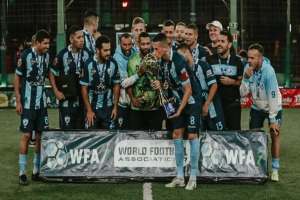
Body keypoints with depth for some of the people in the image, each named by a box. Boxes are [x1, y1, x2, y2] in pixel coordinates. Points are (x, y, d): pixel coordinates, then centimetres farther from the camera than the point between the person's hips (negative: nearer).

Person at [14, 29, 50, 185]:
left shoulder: (47, 56, 3)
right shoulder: (26, 55, -13)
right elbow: (17, 78, -8)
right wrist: (18, 101, -10)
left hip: (42, 102, 6)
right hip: (27, 103, -5)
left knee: (41, 136, 6)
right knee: (26, 135, -5)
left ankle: (36, 170, 15)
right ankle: (22, 173, 2)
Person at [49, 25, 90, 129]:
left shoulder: (87, 54, 1)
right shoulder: (63, 54, -8)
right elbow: (52, 73, 1)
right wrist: (56, 91, -7)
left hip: (83, 100, 4)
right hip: (67, 100, -4)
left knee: (81, 130, 10)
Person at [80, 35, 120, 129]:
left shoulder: (113, 63, -9)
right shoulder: (88, 64, -16)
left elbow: (116, 85, 3)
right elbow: (84, 88, -9)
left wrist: (115, 107, 1)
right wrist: (89, 110, -10)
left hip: (108, 107, 2)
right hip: (92, 107, -2)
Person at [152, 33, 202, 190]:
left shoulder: (178, 62, -28)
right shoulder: (163, 62, -4)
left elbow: (188, 90, -22)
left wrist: (179, 110, -18)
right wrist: (160, 84, -10)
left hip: (192, 101, -8)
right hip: (179, 100, 8)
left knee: (192, 136, -7)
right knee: (177, 134, 5)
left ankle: (193, 178, 0)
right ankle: (180, 177, 11)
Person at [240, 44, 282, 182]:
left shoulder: (268, 71, -31)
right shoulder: (247, 68, -17)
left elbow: (272, 96, -28)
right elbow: (243, 94, -18)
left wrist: (272, 119, -26)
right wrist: (246, 78, -34)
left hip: (273, 107, -4)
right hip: (256, 107, 4)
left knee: (275, 135, -7)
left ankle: (275, 169, 2)